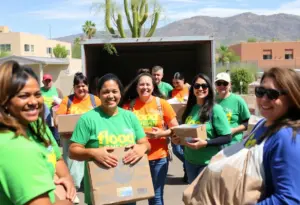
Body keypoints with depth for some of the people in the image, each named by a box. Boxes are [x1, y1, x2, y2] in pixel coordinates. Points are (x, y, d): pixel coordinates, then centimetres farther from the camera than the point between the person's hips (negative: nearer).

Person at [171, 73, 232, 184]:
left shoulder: (215, 109, -13)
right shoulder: (190, 108, 3)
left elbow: (227, 137, -15)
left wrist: (205, 143, -25)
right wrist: (177, 138, -4)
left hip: (208, 162, -5)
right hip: (190, 160, 6)